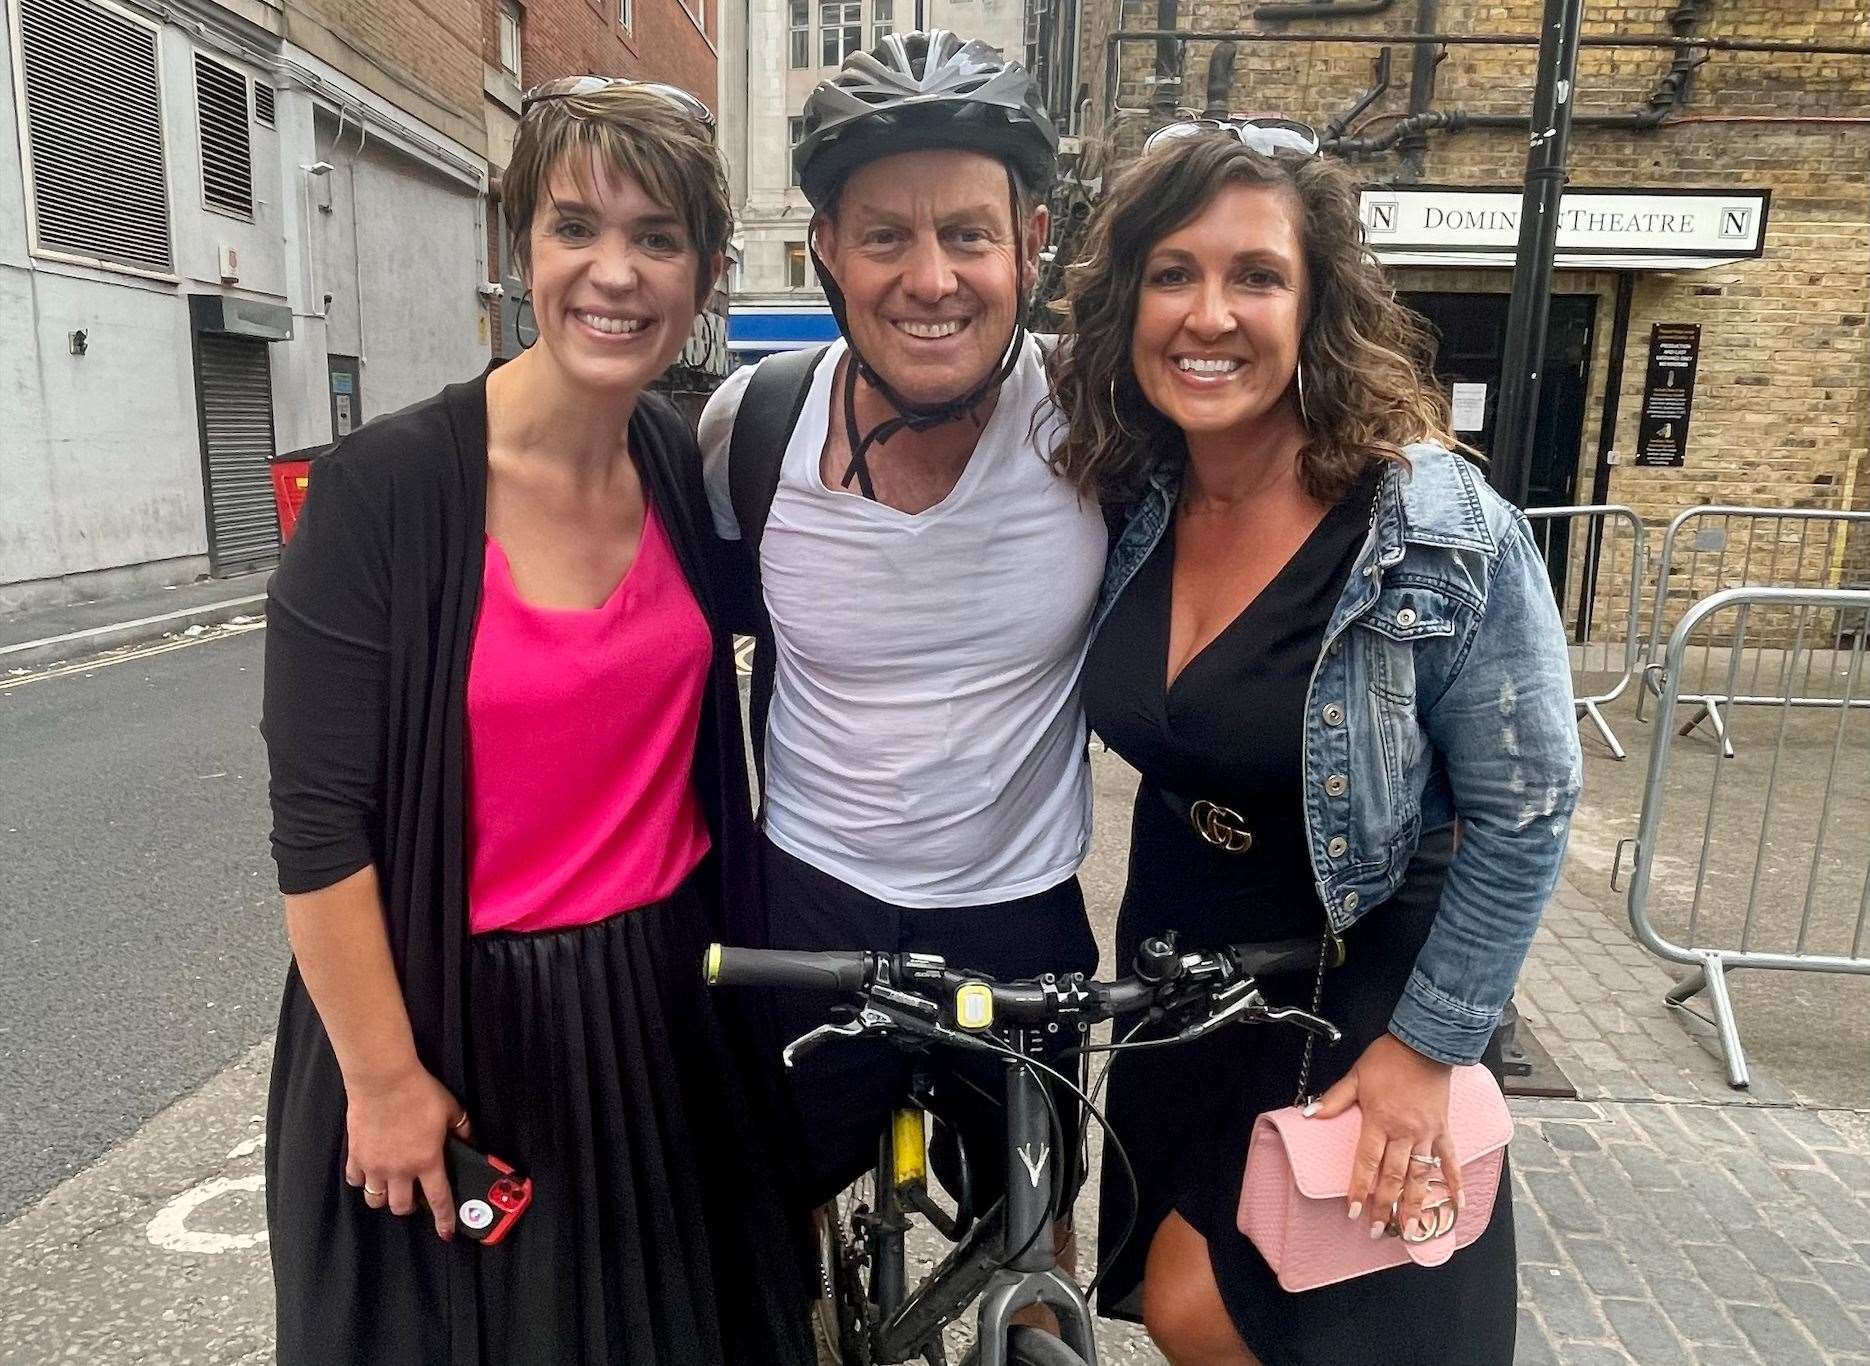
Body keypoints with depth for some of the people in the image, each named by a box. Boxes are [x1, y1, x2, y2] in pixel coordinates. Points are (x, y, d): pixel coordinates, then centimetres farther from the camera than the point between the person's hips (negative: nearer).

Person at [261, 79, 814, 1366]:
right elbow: (318, 822, -16)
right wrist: (386, 1078, -11)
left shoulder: (684, 462, -3)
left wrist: (732, 918, 10)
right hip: (459, 1014, -4)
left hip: (669, 994, 5)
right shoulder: (388, 483, -19)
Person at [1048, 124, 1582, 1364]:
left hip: (1354, 988, -5)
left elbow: (1526, 810, -17)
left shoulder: (1439, 528, -25)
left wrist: (1427, 1047, -13)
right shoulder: (1129, 505, -10)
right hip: (1176, 965, 5)